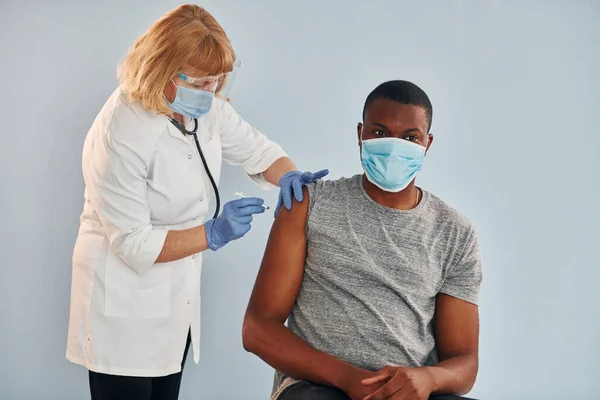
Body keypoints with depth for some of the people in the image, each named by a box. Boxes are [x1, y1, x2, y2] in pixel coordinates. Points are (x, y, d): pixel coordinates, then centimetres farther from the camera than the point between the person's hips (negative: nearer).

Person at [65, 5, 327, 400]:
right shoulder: (119, 136, -25)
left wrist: (289, 176, -13)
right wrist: (214, 234, -29)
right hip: (126, 304, -7)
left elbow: (256, 149, 9)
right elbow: (133, 244, -22)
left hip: (177, 298, 7)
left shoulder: (206, 107, -4)